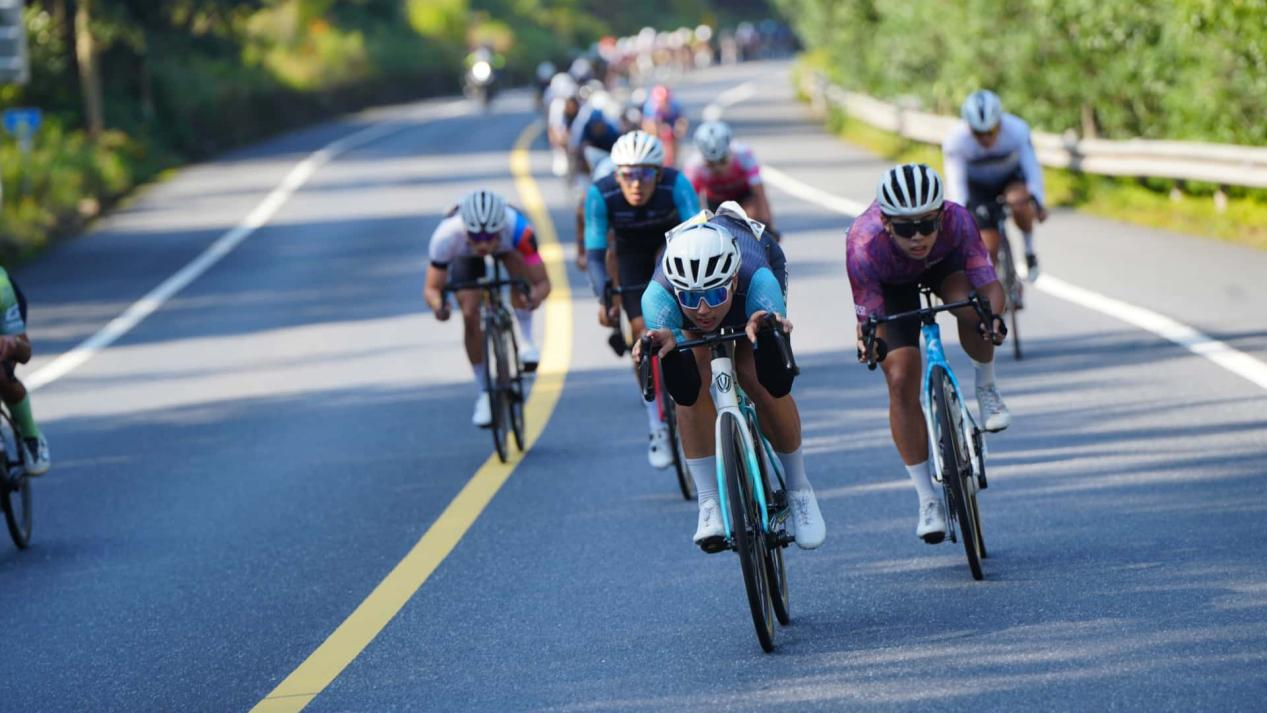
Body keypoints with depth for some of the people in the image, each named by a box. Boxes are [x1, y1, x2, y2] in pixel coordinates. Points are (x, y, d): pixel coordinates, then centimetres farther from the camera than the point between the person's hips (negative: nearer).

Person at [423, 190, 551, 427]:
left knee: (519, 267, -34)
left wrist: (534, 298, -62)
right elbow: (432, 287, -34)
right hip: (466, 256, 1)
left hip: (507, 247, 0)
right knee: (470, 317, -13)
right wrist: (439, 305, -57)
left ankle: (526, 340, -12)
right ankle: (484, 393, 6)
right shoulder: (446, 236, -42)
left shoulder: (517, 228, -43)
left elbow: (543, 281, -39)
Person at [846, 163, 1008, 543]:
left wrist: (993, 316, -57)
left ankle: (986, 389, -2)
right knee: (900, 381, -13)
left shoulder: (956, 220, -38)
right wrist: (867, 342, -53)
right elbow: (868, 315, -31)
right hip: (891, 283, 0)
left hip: (943, 261, 1)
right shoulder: (863, 246, -40)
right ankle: (928, 499, -1)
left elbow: (988, 284, -36)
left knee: (970, 307, -34)